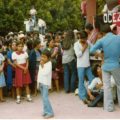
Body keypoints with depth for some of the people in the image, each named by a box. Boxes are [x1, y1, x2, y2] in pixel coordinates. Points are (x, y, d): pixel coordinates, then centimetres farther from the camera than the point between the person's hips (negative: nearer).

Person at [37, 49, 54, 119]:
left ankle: (50, 112, -8)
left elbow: (45, 73, -24)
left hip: (46, 83, -8)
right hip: (41, 82, 8)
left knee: (45, 97, -12)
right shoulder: (41, 64, 10)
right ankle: (46, 111, 20)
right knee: (44, 97, 12)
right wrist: (38, 82, 15)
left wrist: (42, 66, -16)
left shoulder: (49, 64, -13)